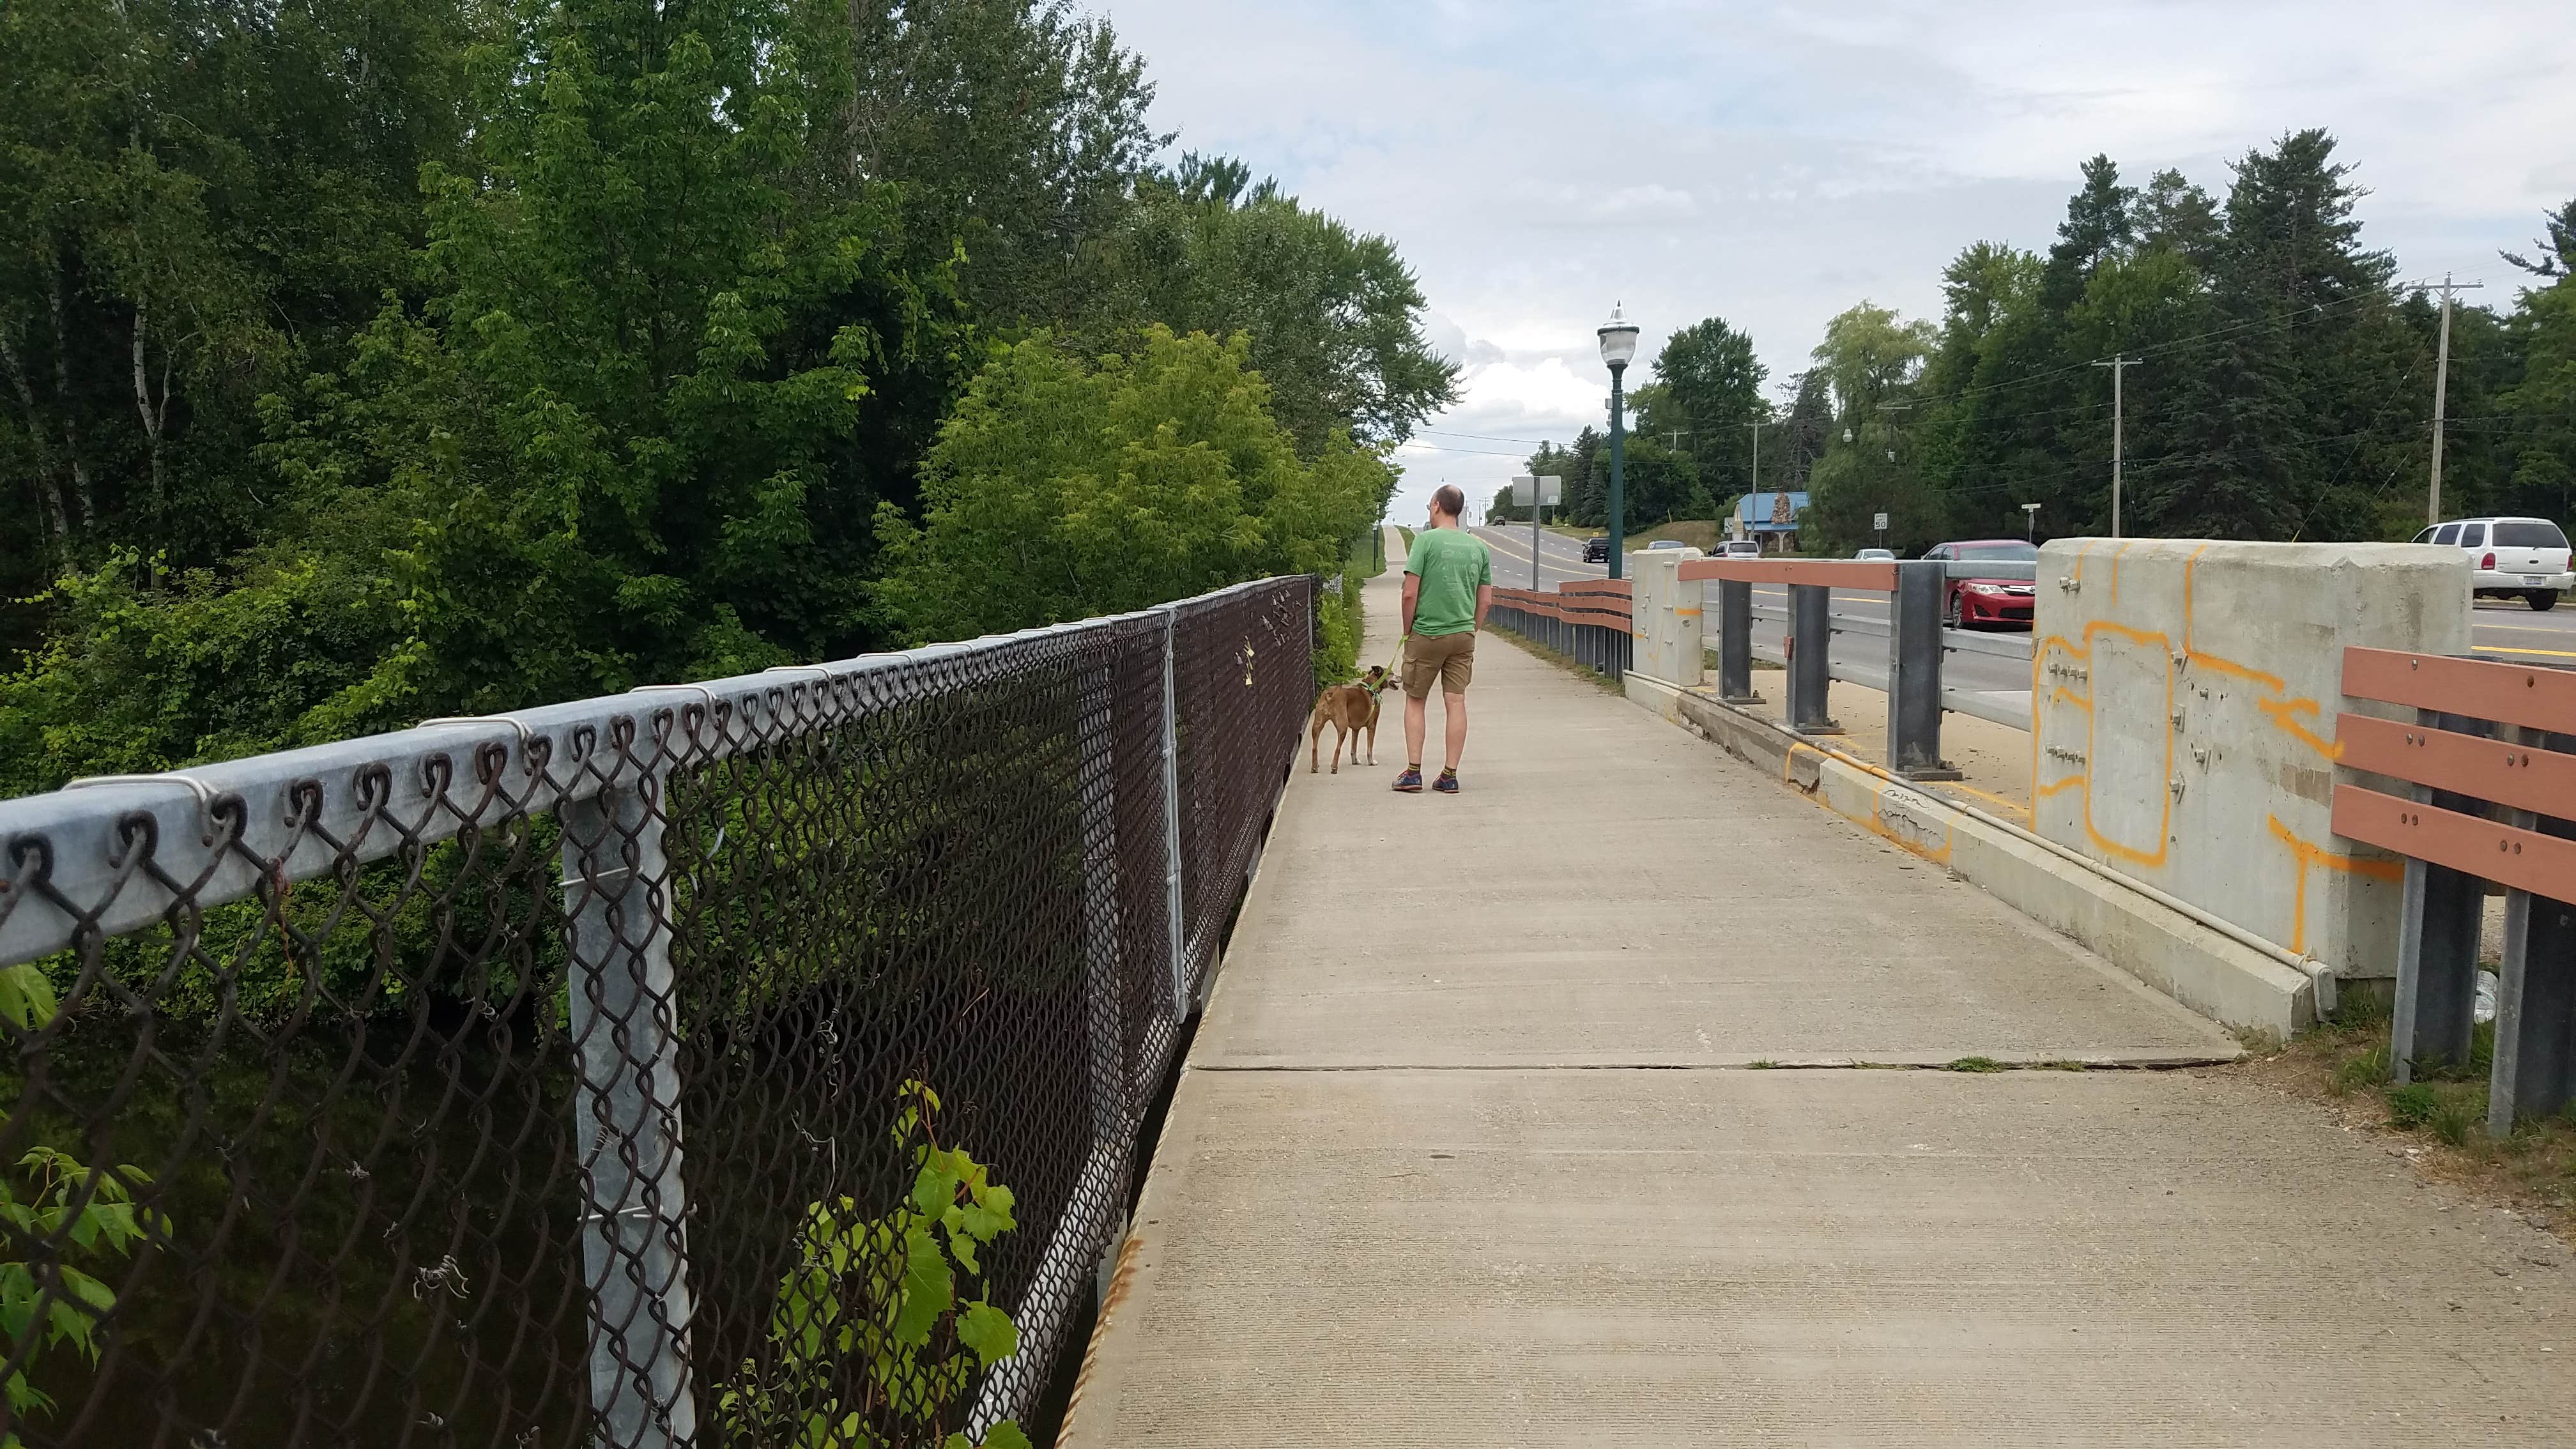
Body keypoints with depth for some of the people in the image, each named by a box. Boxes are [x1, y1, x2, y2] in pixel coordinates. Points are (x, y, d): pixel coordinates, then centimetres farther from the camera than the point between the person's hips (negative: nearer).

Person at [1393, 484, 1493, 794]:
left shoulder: (1426, 540, -9)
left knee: (1415, 701, 9)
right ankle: (1450, 775, 5)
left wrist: (1407, 630, 1)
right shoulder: (1478, 547, 7)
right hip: (1464, 635, 4)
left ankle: (1413, 772, 6)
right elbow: (1486, 601, 9)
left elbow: (1410, 594, -12)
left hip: (1427, 635, -4)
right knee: (1456, 703, 5)